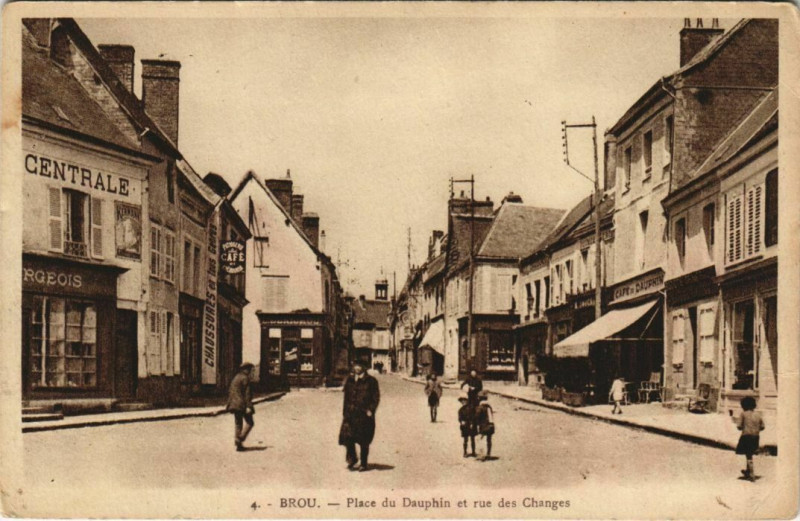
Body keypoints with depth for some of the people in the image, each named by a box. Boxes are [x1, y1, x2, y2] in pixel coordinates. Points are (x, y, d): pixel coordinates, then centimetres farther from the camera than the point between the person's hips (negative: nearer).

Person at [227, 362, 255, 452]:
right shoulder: (245, 378, -11)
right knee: (249, 423, -2)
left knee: (238, 424, 11)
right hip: (243, 404, -9)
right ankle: (240, 439, -15)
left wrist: (229, 403, 23)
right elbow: (247, 393, -16)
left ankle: (238, 445, 10)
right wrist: (248, 406, -19)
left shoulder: (235, 378, 15)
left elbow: (230, 391, 18)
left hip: (234, 404, 9)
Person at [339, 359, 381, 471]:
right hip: (350, 414, 4)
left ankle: (364, 463, 15)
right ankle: (352, 459, 17)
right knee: (347, 437, -3)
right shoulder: (349, 380, 12)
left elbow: (376, 397, -3)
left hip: (364, 414, -4)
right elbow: (346, 397, 16)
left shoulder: (371, 381, -1)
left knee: (364, 441, 3)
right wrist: (345, 412, 11)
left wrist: (370, 410, -12)